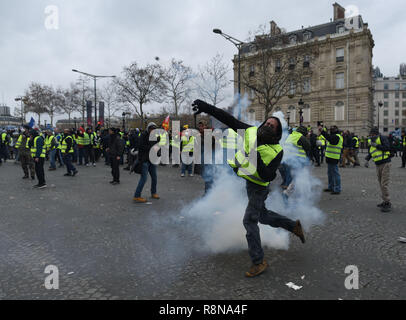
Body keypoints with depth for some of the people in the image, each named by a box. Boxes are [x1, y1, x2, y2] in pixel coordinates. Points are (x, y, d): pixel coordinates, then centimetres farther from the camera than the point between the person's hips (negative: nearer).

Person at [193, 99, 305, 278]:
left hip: (260, 187, -7)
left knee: (249, 220, -9)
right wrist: (207, 107, -20)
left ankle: (258, 262, 5)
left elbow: (267, 177, -26)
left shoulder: (276, 151, -20)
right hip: (249, 183, 7)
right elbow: (228, 119, -13)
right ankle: (293, 226, 43)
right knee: (263, 216, 22)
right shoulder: (251, 132, -8)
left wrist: (258, 159, -39)